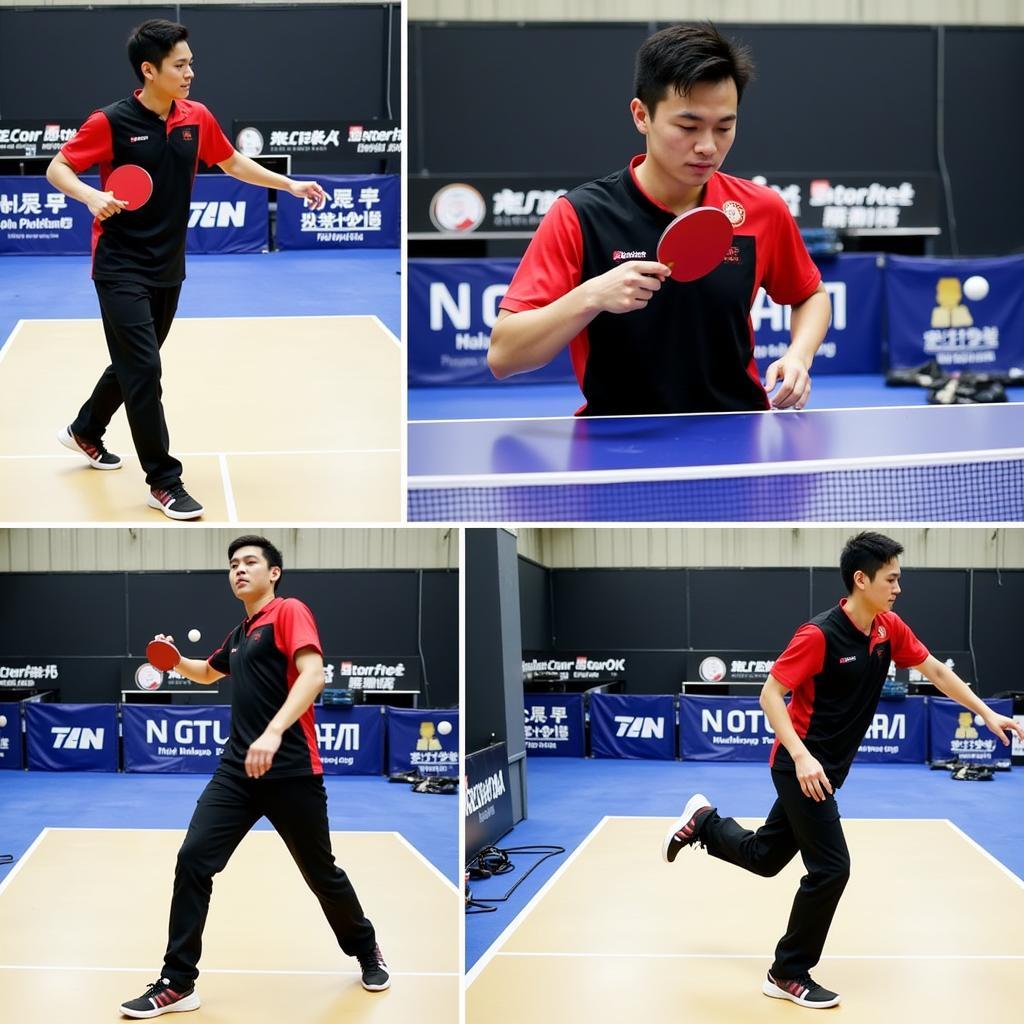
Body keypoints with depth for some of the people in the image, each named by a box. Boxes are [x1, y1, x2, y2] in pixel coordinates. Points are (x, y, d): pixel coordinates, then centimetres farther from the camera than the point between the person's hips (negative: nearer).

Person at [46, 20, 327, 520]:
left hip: (168, 268, 6)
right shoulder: (111, 121, -14)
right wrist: (91, 196, -27)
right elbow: (57, 168, -8)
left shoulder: (197, 118, 0)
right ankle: (164, 482, -4)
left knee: (134, 362, 19)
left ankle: (85, 431, 44)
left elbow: (232, 162, 17)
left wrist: (290, 184, 11)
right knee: (143, 368, -11)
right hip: (121, 268, -6)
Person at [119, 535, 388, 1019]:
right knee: (193, 860, -9)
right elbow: (208, 673, 39)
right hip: (237, 769, 6)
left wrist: (274, 732, -35)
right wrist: (176, 660, 17)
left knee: (321, 873, 8)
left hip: (291, 771, -6)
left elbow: (313, 674, -21)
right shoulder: (239, 633, 18)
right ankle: (177, 984, -5)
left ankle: (367, 951, 34)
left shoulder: (289, 612, -5)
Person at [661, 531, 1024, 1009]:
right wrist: (801, 757, -30)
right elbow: (770, 694, -21)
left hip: (826, 770, 8)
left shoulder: (889, 628, -1)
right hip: (801, 767, -8)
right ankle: (788, 975, 5)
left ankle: (704, 821, 44)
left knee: (764, 856, 18)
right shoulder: (820, 635, -23)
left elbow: (936, 670, 12)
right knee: (830, 868, -9)